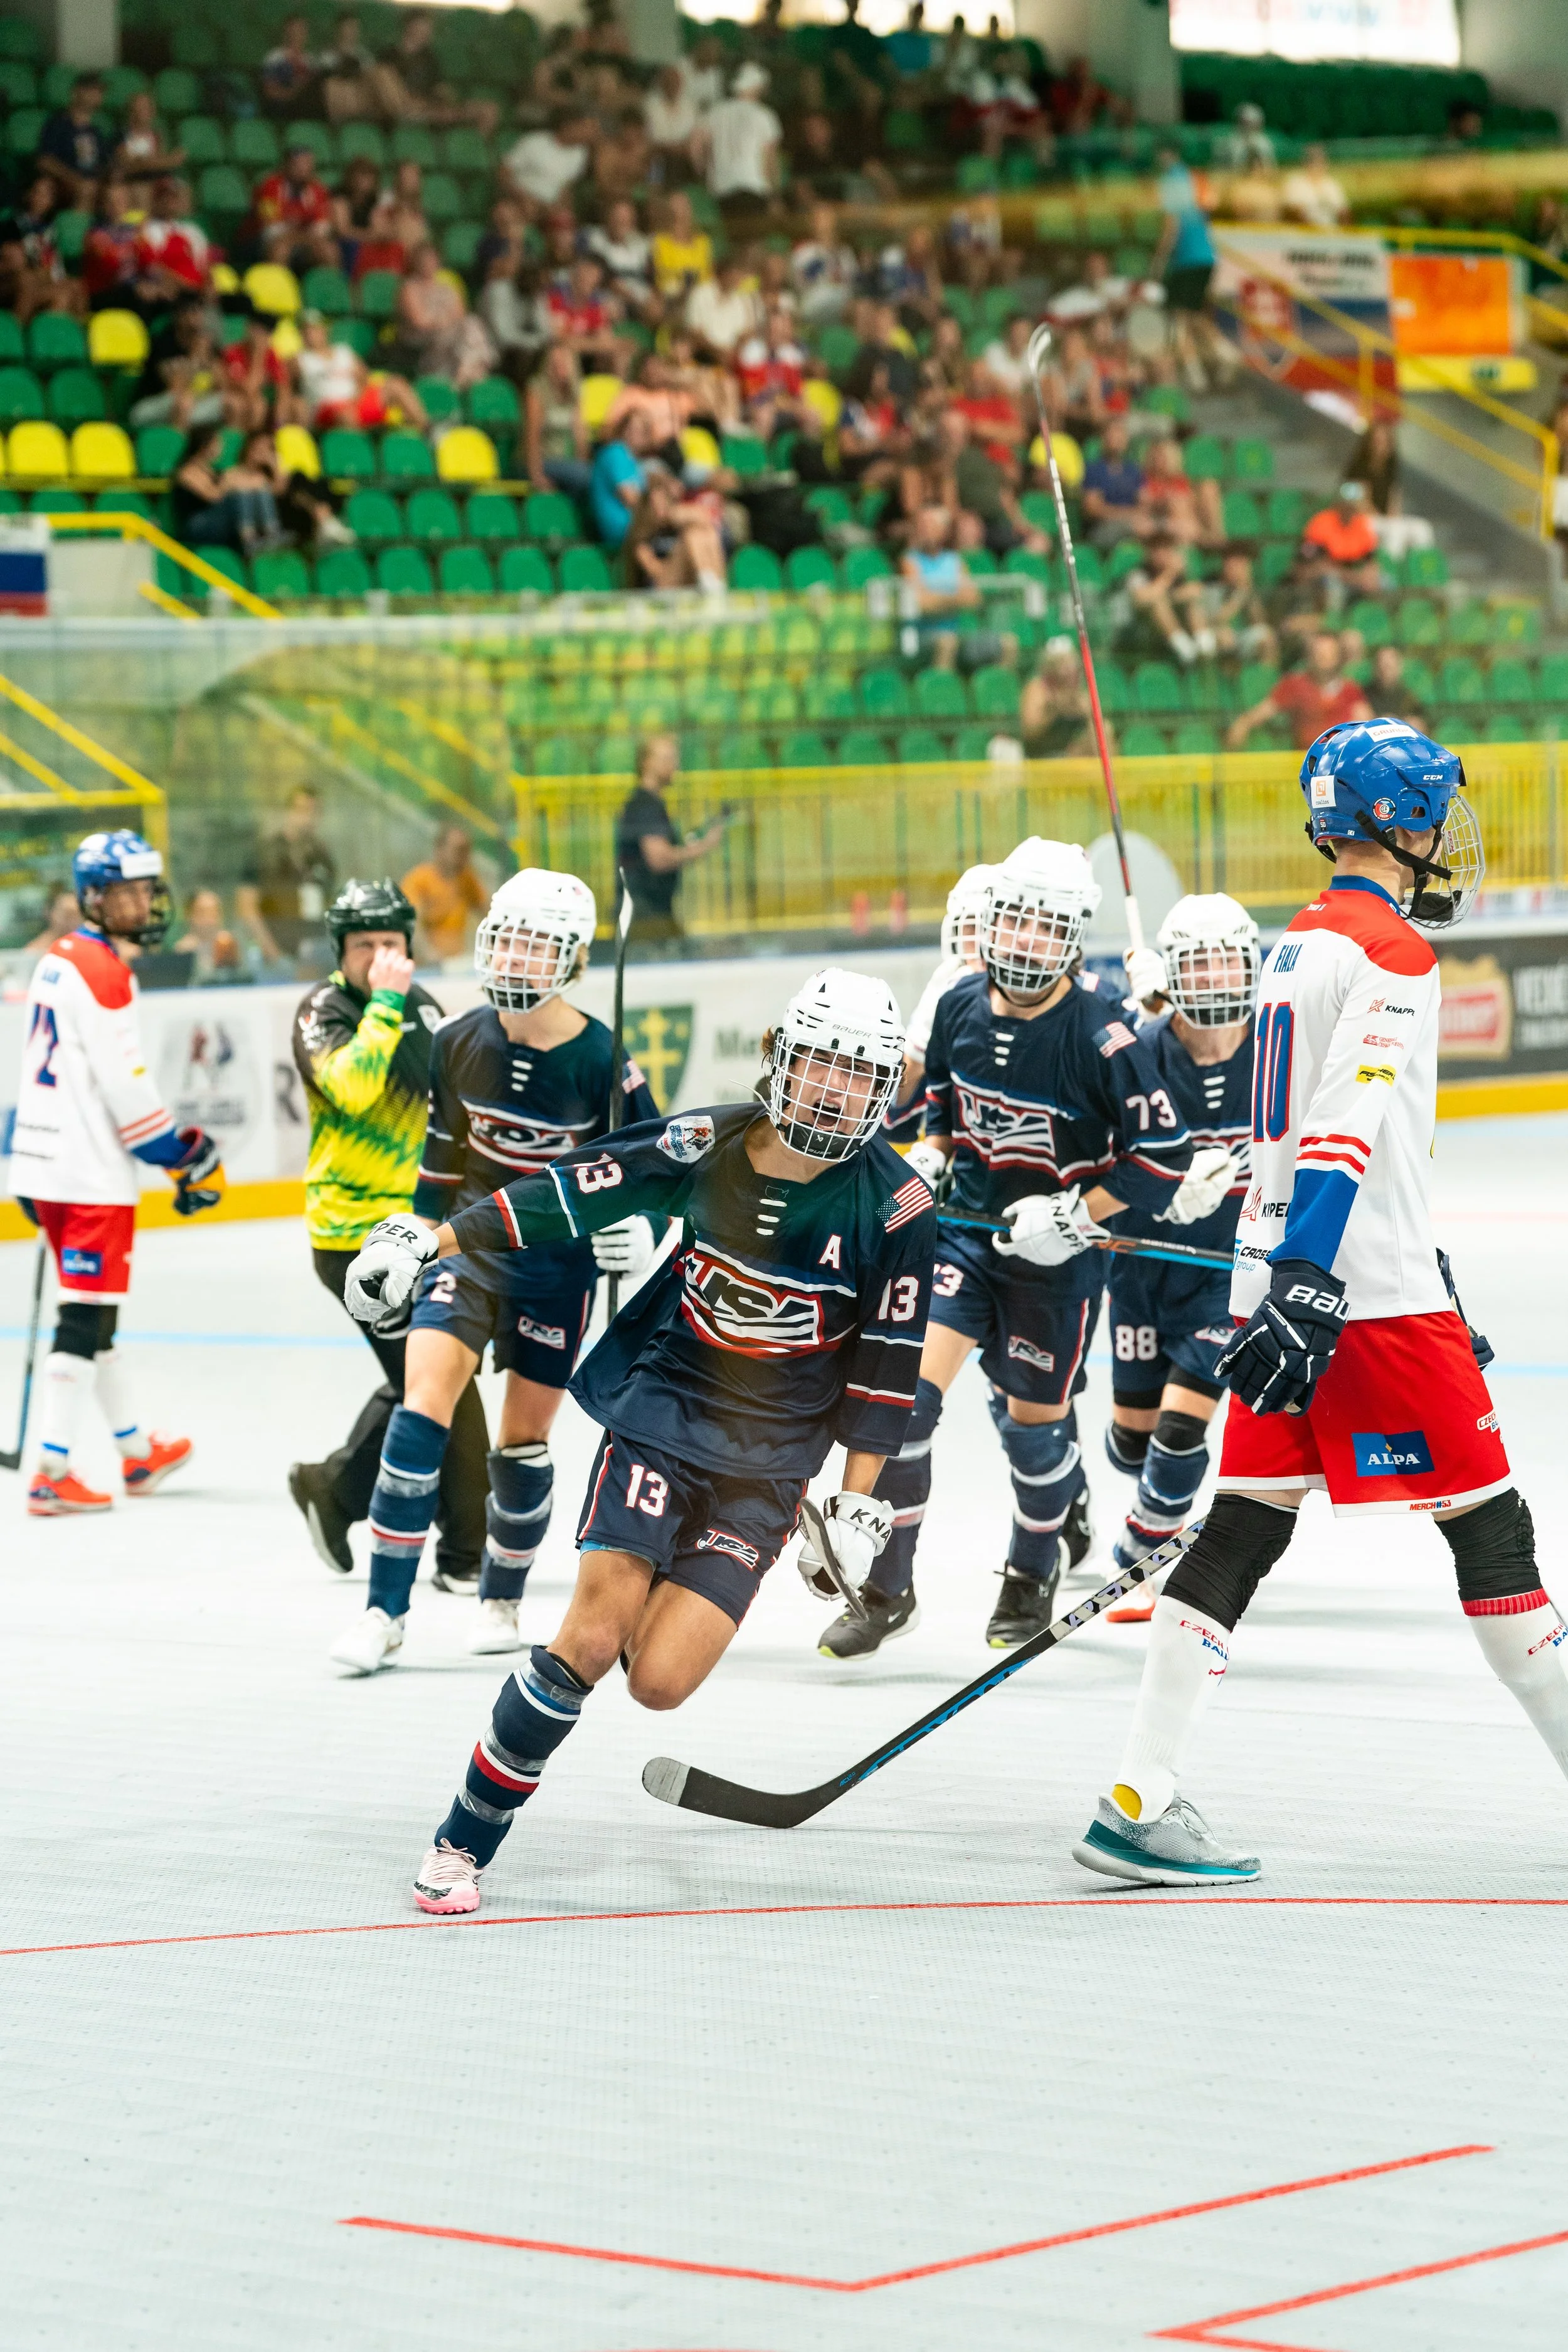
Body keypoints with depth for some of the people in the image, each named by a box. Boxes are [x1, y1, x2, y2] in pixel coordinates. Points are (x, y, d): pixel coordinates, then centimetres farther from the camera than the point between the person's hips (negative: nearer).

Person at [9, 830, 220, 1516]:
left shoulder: (58, 960, 14)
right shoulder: (103, 971, -16)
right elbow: (125, 1087, -18)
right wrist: (184, 1152, -8)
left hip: (47, 1161, 10)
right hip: (90, 1174, -10)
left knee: (94, 1309, 17)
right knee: (87, 1314, -8)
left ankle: (136, 1452, 30)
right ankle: (52, 1471, -12)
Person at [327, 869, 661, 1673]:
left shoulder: (602, 1062, -14)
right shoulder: (459, 1043, -4)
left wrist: (638, 1231, -21)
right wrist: (411, 1233, 12)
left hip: (559, 1259, -2)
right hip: (469, 1243, 2)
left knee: (523, 1440, 8)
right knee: (424, 1402, -16)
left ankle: (501, 1598, 32)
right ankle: (385, 1610, -15)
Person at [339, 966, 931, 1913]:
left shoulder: (895, 1207, -10)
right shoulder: (707, 1146, -7)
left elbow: (888, 1365, -4)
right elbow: (577, 1191, -1)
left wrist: (859, 1506, -4)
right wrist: (433, 1244, -3)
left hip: (766, 1462, 0)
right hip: (661, 1404, 0)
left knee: (659, 1681, -12)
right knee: (591, 1638, -17)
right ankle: (465, 1840, -4)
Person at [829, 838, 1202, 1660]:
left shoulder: (1098, 1037, -20)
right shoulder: (959, 1008, -4)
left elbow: (1164, 1154, -17)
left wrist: (1078, 1213, -20)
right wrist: (926, 1155, 1)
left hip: (1056, 1251, -3)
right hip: (962, 1225, 3)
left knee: (1033, 1416, 9)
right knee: (905, 1388, -12)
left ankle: (1033, 1577, 38)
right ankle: (887, 1589, -2)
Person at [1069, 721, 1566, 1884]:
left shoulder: (1301, 945, 19)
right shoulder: (1393, 950, -11)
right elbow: (1345, 1131, -23)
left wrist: (1435, 1284, 31)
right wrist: (1308, 1288, -30)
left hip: (1291, 1285, 9)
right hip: (1366, 1299, -9)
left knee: (1245, 1528, 3)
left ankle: (1140, 1800, -4)